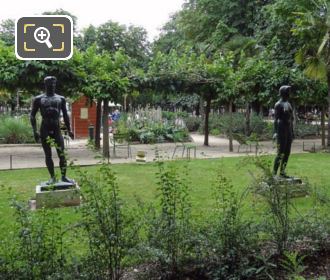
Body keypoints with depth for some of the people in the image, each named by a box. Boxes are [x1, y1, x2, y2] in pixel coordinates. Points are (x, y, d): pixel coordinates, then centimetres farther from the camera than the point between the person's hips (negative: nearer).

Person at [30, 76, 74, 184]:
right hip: (45, 129, -1)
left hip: (57, 129, 2)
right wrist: (35, 131, -10)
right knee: (48, 155, 2)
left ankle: (64, 176, 5)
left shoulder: (61, 99, 9)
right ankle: (52, 177, 9)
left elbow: (65, 115, 13)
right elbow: (32, 115, 1)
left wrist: (69, 130, 7)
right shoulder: (38, 99, 2)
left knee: (62, 154, -3)